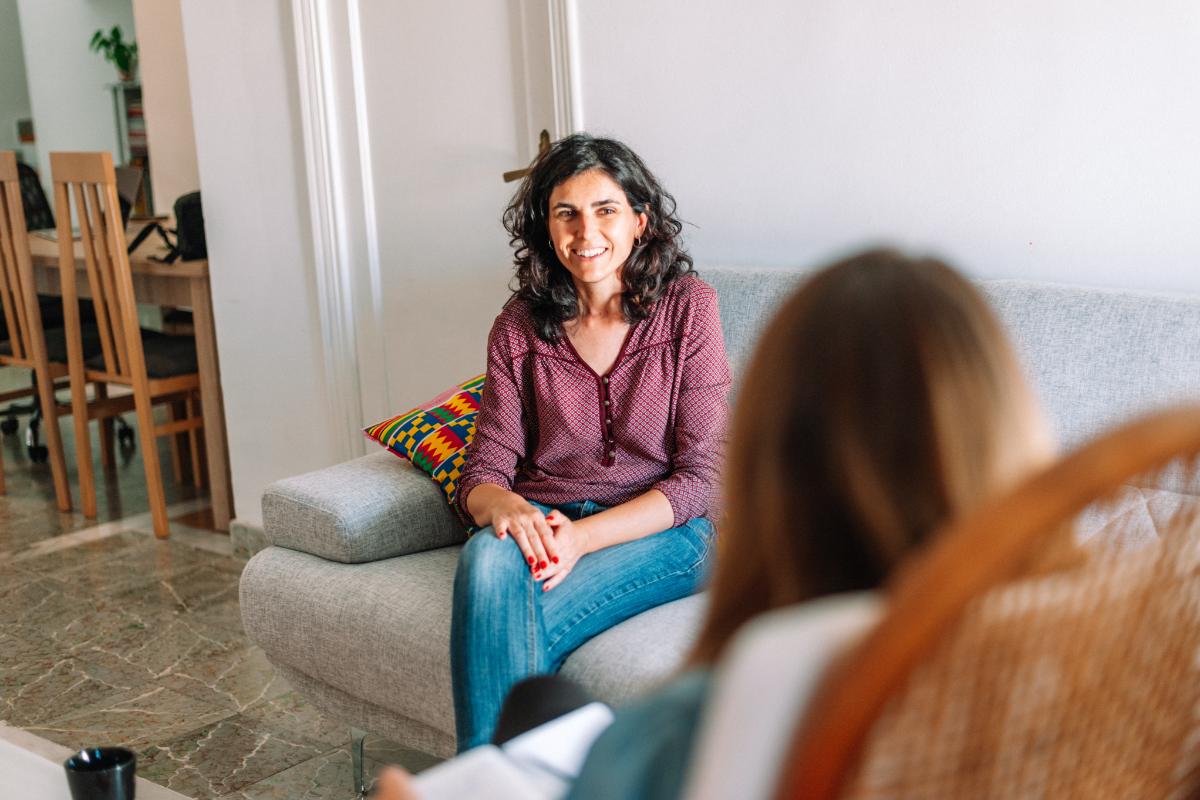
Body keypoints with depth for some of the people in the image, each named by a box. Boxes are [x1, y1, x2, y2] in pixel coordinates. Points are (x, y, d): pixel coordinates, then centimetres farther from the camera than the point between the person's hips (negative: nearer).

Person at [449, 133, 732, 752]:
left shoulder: (688, 307, -2)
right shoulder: (519, 326, 6)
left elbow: (701, 476, -6)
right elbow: (484, 470, 4)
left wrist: (583, 537, -21)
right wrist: (505, 506, -23)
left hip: (659, 532, -3)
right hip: (542, 524, 3)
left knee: (503, 629, -31)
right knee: (489, 556, -34)